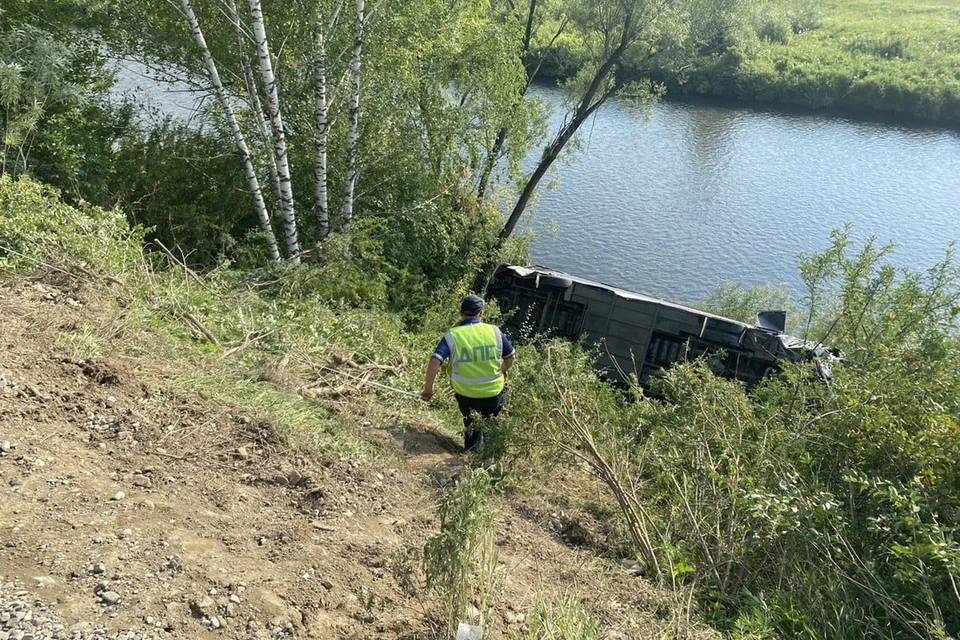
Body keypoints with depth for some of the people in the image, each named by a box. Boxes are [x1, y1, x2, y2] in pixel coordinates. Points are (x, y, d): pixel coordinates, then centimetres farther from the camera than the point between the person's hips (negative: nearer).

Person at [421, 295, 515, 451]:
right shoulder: (494, 331, -7)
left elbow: (435, 361, -22)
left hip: (466, 395, 0)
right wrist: (502, 371, 24)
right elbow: (511, 357, 4)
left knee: (471, 427, 28)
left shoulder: (452, 335, -12)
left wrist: (428, 388, -12)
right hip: (493, 393, 0)